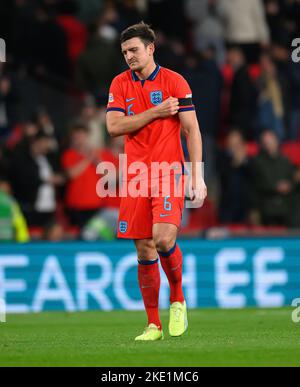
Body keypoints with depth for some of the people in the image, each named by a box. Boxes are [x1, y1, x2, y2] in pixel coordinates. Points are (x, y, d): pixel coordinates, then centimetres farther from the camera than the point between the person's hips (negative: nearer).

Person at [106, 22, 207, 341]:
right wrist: (154, 112, -10)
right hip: (135, 177, 3)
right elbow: (113, 126, -2)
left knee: (164, 239, -20)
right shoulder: (120, 83, 9)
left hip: (169, 174, -3)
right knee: (144, 251, 2)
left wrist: (197, 177, -8)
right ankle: (153, 325, 9)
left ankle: (178, 301, 5)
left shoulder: (174, 81, 0)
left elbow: (191, 129, -1)